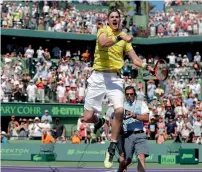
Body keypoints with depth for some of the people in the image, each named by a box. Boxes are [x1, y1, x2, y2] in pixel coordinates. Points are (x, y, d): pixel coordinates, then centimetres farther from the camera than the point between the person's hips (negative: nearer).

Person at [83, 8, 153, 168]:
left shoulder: (124, 37, 12)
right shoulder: (104, 31, 1)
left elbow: (134, 58, 12)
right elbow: (103, 43, -22)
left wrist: (147, 66, -4)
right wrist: (119, 37, -35)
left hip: (115, 78, 2)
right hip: (98, 77, -2)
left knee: (119, 110, -22)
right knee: (88, 118, -2)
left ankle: (112, 148, -7)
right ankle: (99, 121, 37)